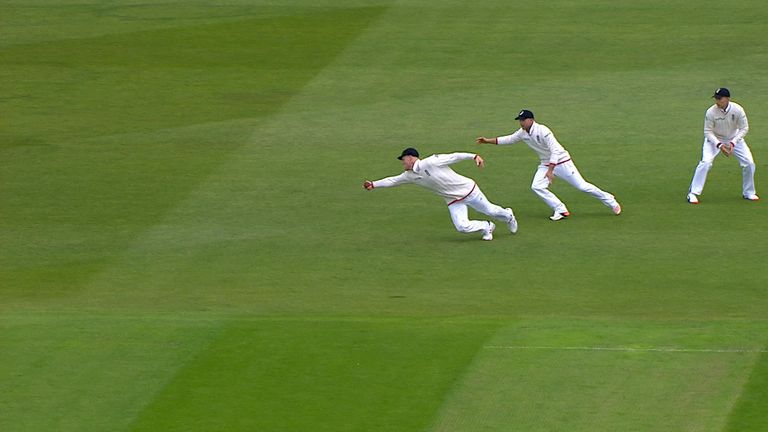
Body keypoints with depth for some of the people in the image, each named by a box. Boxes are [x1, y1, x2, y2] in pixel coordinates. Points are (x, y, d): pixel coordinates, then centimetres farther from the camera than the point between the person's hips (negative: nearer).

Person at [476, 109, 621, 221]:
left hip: (562, 162, -8)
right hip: (546, 164, 8)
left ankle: (612, 202, 7)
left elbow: (555, 151, -31)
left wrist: (550, 171, -37)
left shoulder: (542, 131, -26)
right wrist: (488, 141, 4)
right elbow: (508, 139, 13)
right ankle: (561, 210, -5)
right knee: (536, 187, -13)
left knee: (582, 186, -8)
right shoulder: (523, 133, -1)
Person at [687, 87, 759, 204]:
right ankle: (693, 193, -13)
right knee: (706, 162, -22)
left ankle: (748, 193, 16)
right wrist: (719, 145, -32)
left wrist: (733, 143, -26)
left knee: (749, 163, -5)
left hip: (734, 138, 2)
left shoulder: (737, 110, -24)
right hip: (714, 139, -2)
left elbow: (744, 128, -14)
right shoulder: (711, 112, -26)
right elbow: (708, 132, -18)